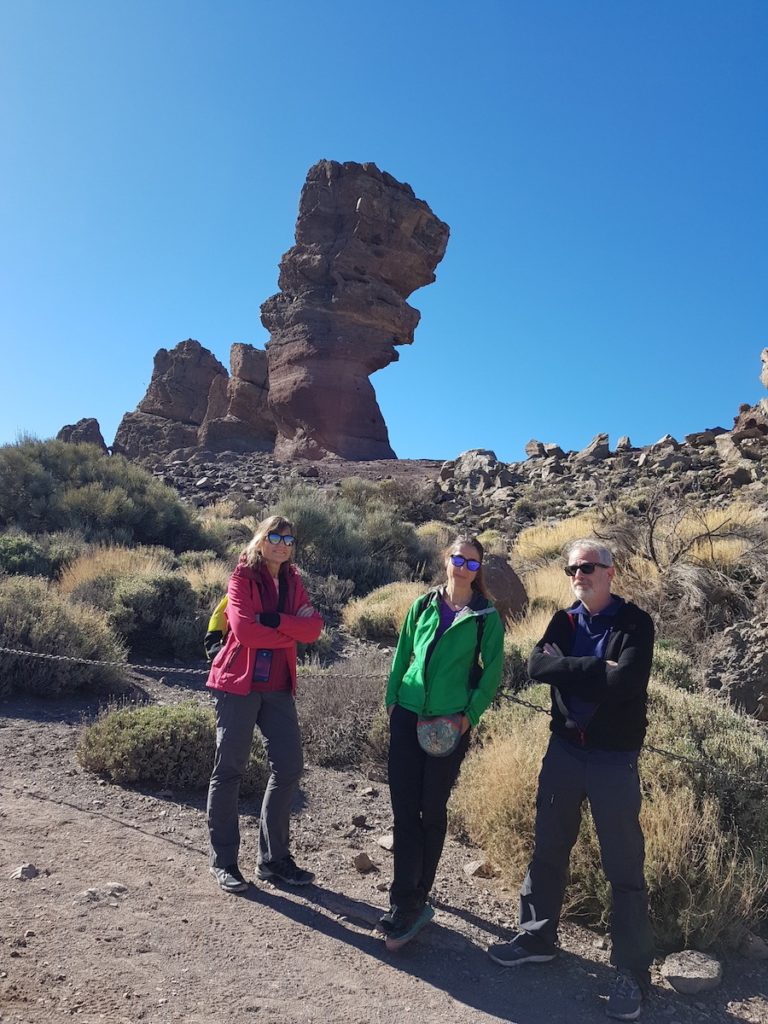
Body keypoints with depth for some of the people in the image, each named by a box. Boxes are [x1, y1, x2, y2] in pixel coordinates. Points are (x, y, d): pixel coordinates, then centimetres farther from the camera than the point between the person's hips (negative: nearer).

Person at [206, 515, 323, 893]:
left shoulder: (293, 581, 10)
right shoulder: (243, 576, -6)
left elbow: (313, 629, -3)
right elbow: (244, 628, -21)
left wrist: (273, 619, -18)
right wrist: (292, 630, -12)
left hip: (278, 687, 6)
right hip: (238, 683, -6)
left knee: (289, 767, 7)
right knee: (229, 770, 3)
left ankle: (273, 858, 22)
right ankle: (223, 861, 18)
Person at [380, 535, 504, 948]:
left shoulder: (486, 616, -2)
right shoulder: (423, 605, 6)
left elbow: (492, 671, -1)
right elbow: (402, 654, 11)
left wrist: (471, 714, -8)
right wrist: (392, 698, 7)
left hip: (449, 723, -2)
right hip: (407, 714, 3)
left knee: (432, 809, 6)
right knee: (403, 806, 1)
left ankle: (413, 898, 21)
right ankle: (408, 900, 11)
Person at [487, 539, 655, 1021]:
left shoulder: (635, 623, -10)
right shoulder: (564, 621, 5)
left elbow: (623, 684, -24)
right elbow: (537, 665, -12)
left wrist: (569, 672, -13)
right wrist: (596, 668, -19)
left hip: (615, 759, -5)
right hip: (564, 750, 5)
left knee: (624, 868, 5)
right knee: (549, 851, 16)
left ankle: (633, 972, 20)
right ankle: (538, 937, 34)